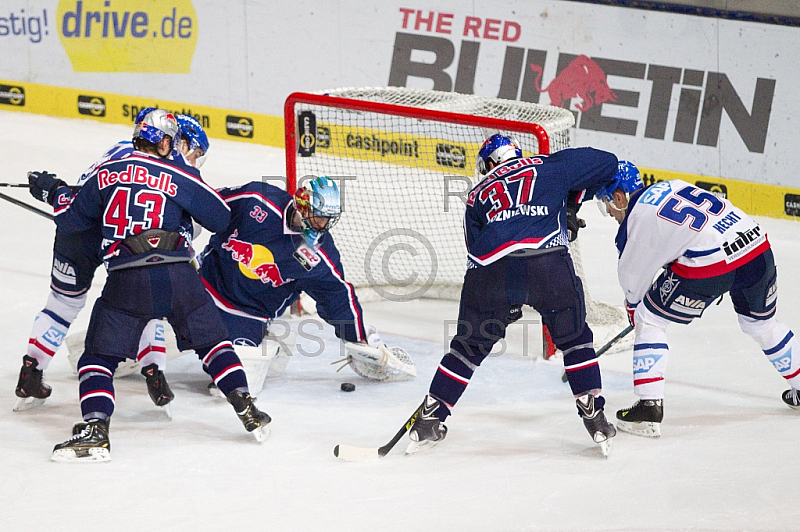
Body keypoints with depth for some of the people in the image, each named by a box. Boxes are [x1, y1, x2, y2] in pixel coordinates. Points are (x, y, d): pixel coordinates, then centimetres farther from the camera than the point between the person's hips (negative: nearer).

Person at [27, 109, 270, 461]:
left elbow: (72, 219, 17)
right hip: (177, 277, 0)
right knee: (212, 342, 18)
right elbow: (222, 219, 8)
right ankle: (247, 411, 14)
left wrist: (53, 191, 36)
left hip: (125, 282, 0)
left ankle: (95, 430, -10)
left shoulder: (106, 174, 9)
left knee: (99, 357, 7)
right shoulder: (180, 177, 4)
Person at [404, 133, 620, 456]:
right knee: (574, 338, 19)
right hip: (549, 265, -2)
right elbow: (605, 163, 24)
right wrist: (572, 203, 37)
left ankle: (429, 420, 19)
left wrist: (504, 305, 35)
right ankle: (595, 419, 14)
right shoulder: (548, 166, 24)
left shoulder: (477, 196, 30)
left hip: (491, 268, 2)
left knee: (470, 345, 19)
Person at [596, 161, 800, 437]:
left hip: (710, 264, -7)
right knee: (761, 324, 31)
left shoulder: (635, 221, 2)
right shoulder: (672, 186, 21)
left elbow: (632, 280, 12)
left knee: (648, 319, 7)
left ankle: (649, 407, 0)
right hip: (757, 247, 7)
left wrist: (634, 307, 32)